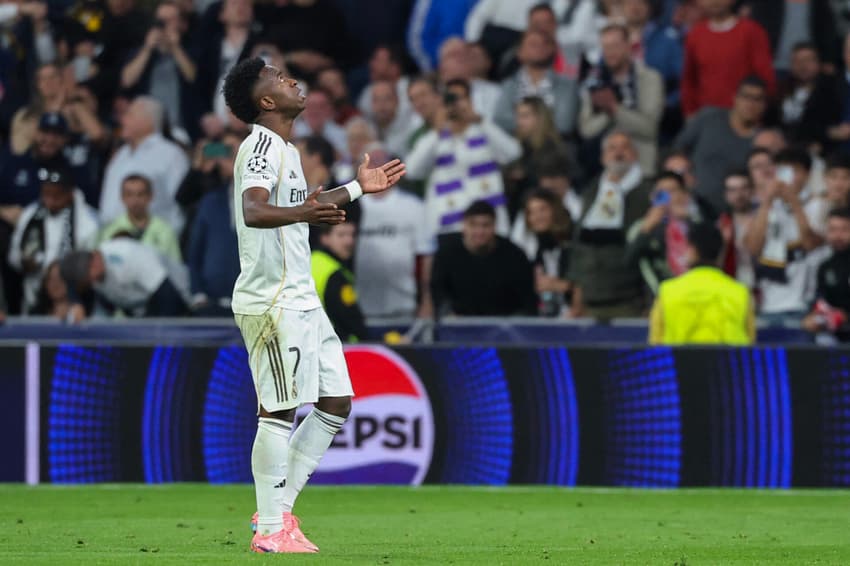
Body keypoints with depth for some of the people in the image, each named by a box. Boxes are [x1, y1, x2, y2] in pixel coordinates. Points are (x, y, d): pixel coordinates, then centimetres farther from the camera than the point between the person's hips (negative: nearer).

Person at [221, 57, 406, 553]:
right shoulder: (263, 145, -13)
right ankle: (270, 530, -4)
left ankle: (280, 508, 15)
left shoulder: (286, 149, 18)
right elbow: (253, 210, -31)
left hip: (300, 298, 10)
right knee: (279, 411, -8)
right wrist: (302, 212, -48)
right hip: (272, 301, -10)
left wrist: (356, 188, 40)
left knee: (336, 405, 10)